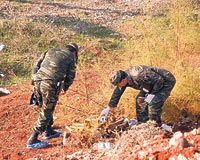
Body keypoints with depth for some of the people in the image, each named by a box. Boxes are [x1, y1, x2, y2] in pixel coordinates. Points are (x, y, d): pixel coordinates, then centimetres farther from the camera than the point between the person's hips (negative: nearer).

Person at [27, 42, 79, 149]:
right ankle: (32, 141, 1)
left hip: (37, 82, 6)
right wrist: (64, 88, 28)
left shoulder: (50, 51, 24)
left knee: (45, 108, 24)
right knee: (46, 113, 3)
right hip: (50, 85, -5)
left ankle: (49, 131, 38)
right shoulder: (70, 58, 12)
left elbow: (36, 66, 18)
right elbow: (70, 77, 13)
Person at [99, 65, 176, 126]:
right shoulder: (123, 77, -11)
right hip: (155, 82, 9)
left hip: (166, 81, -9)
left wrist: (152, 94, -21)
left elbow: (160, 80, -31)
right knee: (140, 99, 5)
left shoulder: (140, 76, -40)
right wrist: (108, 108, 9)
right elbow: (117, 93, 5)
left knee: (154, 102, -21)